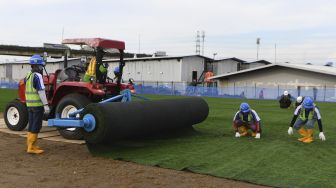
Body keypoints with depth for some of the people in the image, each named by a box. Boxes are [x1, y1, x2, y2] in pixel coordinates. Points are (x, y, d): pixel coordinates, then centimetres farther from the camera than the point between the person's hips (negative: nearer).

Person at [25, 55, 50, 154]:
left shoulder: (28, 76, 13)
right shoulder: (38, 76, -15)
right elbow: (41, 91, -21)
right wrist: (46, 105, -21)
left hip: (29, 104, 9)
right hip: (38, 104, -9)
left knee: (31, 125, 15)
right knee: (36, 126, -4)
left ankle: (30, 145, 21)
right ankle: (31, 147, -4)